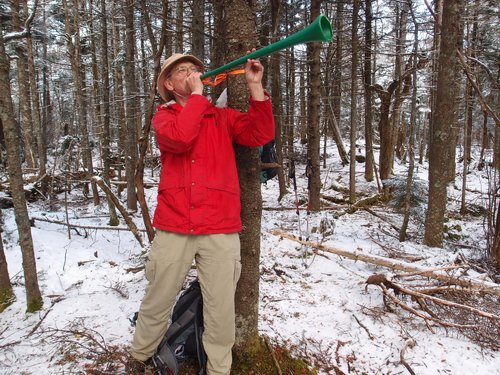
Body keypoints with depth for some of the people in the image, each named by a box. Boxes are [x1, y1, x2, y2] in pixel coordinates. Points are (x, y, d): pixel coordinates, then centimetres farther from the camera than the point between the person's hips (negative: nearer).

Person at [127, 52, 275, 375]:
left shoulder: (223, 117, 14)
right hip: (173, 228, 0)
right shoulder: (163, 117, 10)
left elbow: (262, 134, -3)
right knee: (157, 302, 12)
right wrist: (197, 93, -6)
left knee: (221, 309, 6)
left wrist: (255, 86, -8)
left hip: (221, 230, 1)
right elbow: (180, 138, -14)